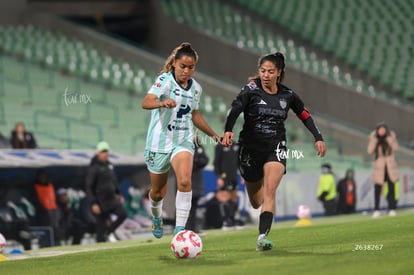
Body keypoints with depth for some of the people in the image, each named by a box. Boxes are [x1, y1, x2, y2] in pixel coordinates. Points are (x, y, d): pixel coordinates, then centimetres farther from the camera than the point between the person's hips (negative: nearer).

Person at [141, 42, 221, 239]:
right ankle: (156, 218, 46)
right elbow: (146, 102, -31)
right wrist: (163, 103, -52)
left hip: (183, 142, 3)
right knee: (158, 192, 12)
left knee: (185, 182, -25)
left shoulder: (196, 88, 5)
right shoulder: (165, 80, -13)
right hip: (159, 141, -3)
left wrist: (213, 134, 21)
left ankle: (180, 228, -22)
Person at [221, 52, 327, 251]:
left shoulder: (287, 95, 2)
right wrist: (228, 130, -43)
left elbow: (304, 115, 18)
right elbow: (235, 109, -25)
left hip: (275, 148, 1)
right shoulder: (251, 90, -8)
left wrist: (318, 138, 12)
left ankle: (262, 237, -30)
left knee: (270, 191, -23)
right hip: (250, 148, 0)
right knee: (256, 202, 12)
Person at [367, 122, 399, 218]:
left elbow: (395, 148, -13)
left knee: (391, 187, 0)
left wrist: (389, 138, -19)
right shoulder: (374, 137, -1)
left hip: (390, 165, 1)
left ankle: (392, 209, 6)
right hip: (379, 166, -1)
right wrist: (375, 140, -18)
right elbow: (370, 151, -10)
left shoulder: (391, 136, 0)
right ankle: (376, 210, -8)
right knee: (377, 188, -9)